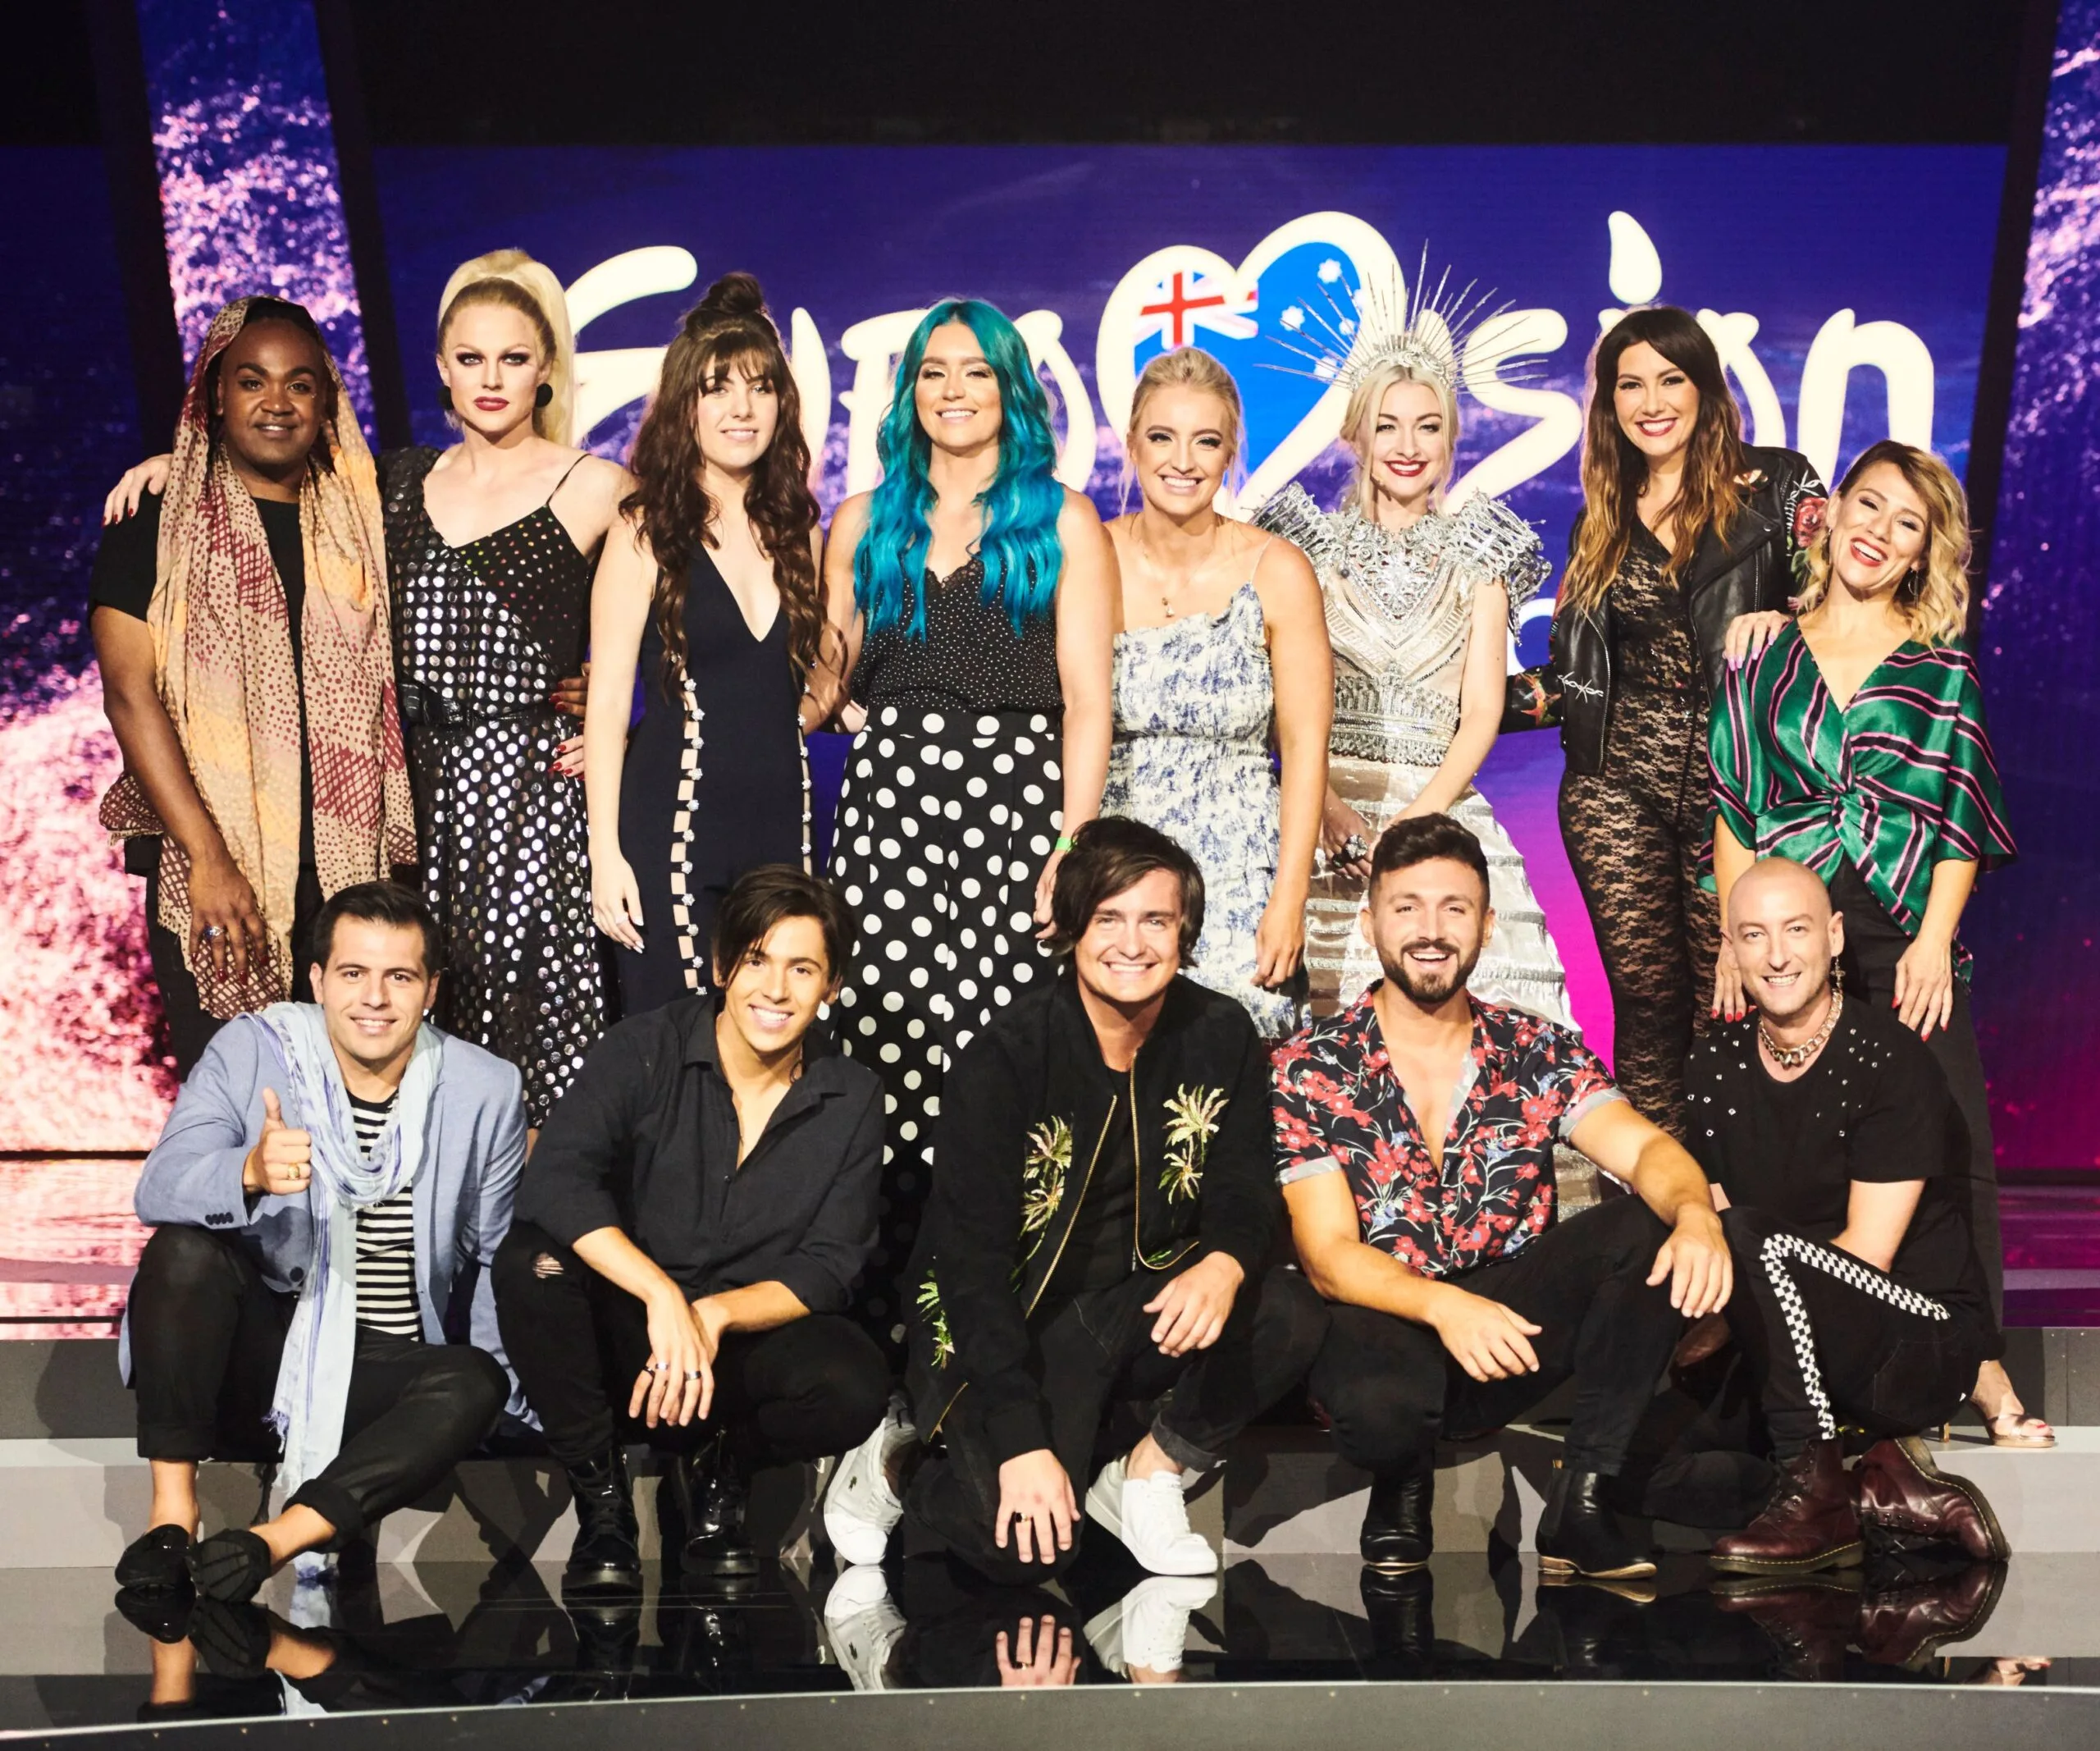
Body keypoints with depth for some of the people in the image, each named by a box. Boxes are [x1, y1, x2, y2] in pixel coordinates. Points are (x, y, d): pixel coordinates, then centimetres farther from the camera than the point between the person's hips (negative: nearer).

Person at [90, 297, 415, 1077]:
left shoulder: (360, 523, 13)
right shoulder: (157, 522, 4)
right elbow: (129, 692, -5)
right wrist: (208, 860, -15)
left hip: (352, 868, 3)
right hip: (209, 869, -2)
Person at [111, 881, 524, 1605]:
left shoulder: (486, 1090, -2)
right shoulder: (250, 1051, -6)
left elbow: (495, 1254, 7)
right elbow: (157, 1191, -20)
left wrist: (500, 1375, -5)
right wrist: (251, 1171, -41)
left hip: (387, 1375, 1)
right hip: (257, 1354, 0)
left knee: (473, 1385, -30)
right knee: (185, 1248, -28)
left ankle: (278, 1539, -34)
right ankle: (172, 1510, -22)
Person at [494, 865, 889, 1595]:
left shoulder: (852, 1100, -2)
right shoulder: (647, 1049, -9)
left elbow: (828, 1267, -4)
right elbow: (556, 1180, -23)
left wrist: (714, 1314, -23)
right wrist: (663, 1295, -35)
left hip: (750, 1333, 1)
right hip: (623, 1320, -1)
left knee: (855, 1388, -31)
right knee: (531, 1263, -32)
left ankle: (720, 1463, 4)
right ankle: (600, 1487, -10)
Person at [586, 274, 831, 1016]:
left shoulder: (796, 528, 12)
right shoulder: (648, 531, -2)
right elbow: (607, 701, -6)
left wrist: (820, 703, 0)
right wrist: (605, 853, -11)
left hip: (780, 817, 5)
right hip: (675, 821, -4)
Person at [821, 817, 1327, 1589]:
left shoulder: (1221, 1035, -5)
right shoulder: (1005, 1058, -18)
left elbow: (1242, 1187, 1)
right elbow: (970, 1256, -19)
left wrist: (1225, 1264, -27)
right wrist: (1021, 1441, -27)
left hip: (1145, 1303, 4)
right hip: (1013, 1322, -4)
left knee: (1291, 1325, -25)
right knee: (1027, 1546, -25)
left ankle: (1148, 1475, -1)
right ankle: (897, 1461, 8)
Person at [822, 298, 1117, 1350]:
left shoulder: (1061, 523, 8)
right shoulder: (867, 522, 17)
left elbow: (1086, 700, 2)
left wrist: (1074, 844, -9)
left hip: (1017, 797, -2)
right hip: (892, 797, 3)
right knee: (881, 1047, -7)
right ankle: (887, 1311, 0)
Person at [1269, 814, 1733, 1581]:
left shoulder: (1537, 1052, 3)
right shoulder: (1310, 1070, -5)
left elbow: (1644, 1149, -12)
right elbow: (1329, 1255, -12)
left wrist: (1695, 1213, -36)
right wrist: (1444, 1307, -32)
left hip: (1512, 1320, 3)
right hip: (1387, 1323, -3)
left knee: (1657, 1230, -20)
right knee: (1384, 1401, -38)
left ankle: (1582, 1504, -12)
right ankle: (1402, 1483, 3)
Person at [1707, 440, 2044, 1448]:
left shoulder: (1943, 671, 7)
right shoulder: (1767, 655, 9)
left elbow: (1963, 822, 4)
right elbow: (1734, 808, 8)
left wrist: (1933, 943, -6)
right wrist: (1733, 939, 1)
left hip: (1908, 942, 0)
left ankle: (1979, 1365, 3)